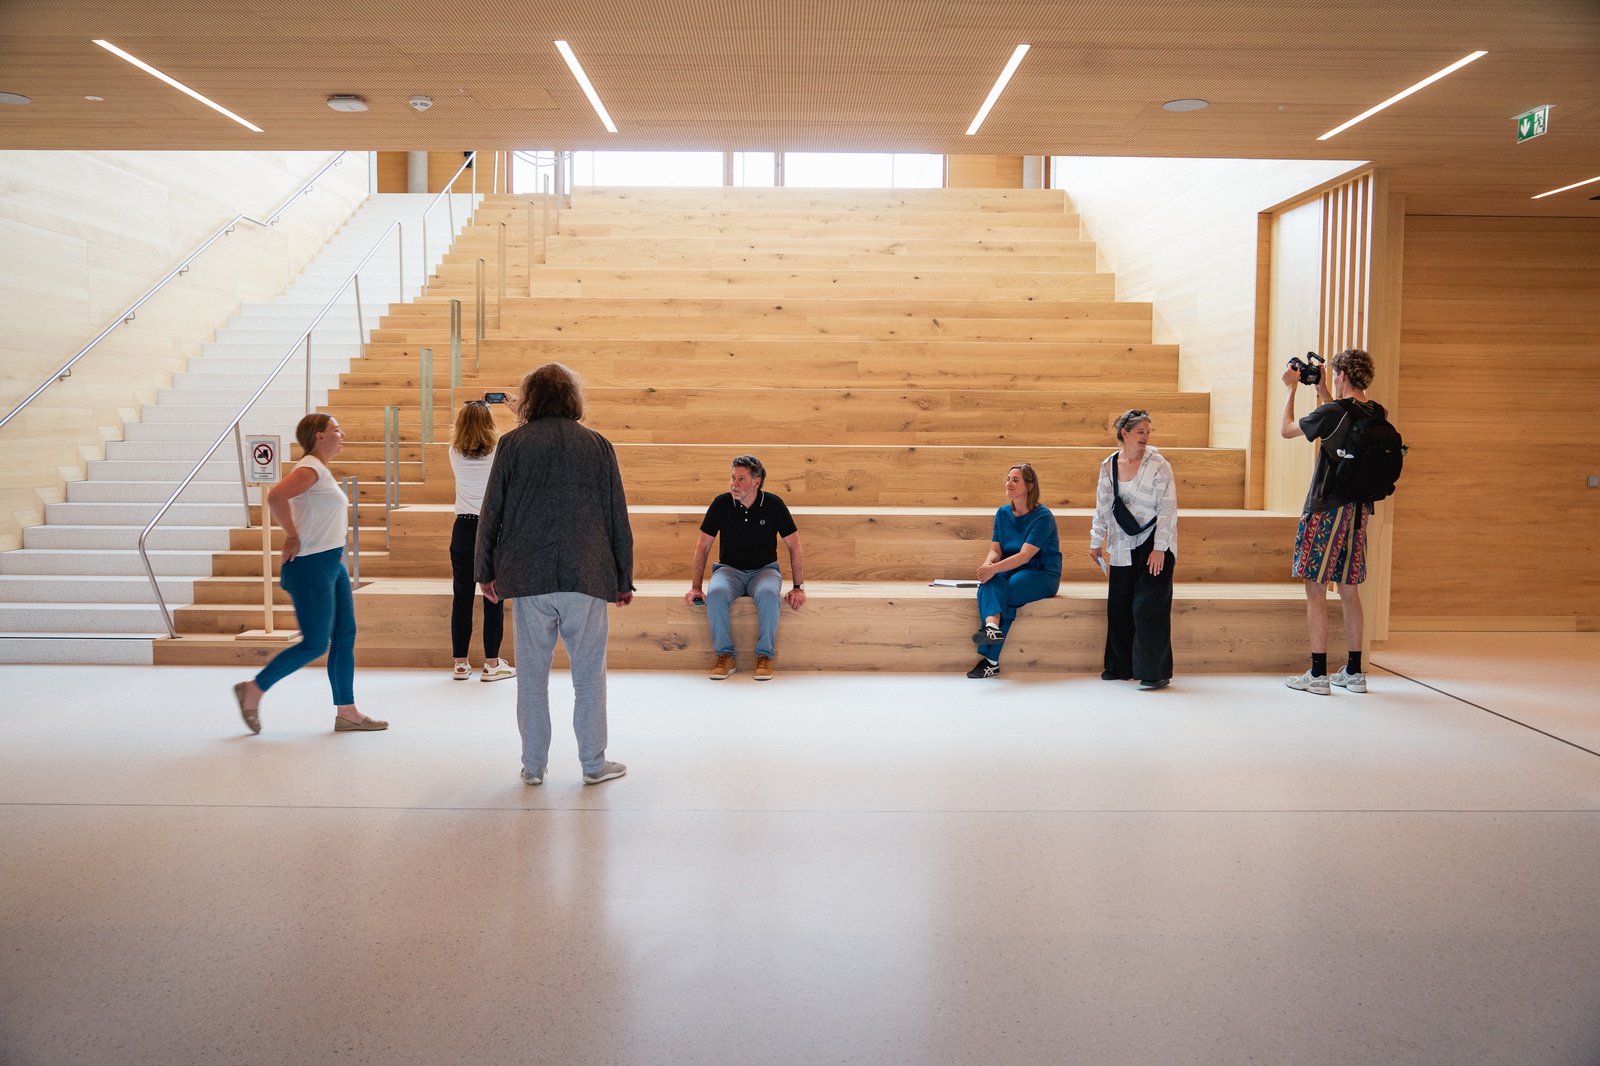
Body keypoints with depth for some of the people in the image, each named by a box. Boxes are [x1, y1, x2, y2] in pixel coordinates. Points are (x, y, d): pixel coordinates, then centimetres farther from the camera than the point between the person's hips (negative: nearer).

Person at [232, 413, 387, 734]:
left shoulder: (322, 471, 15)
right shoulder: (310, 469, -14)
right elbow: (276, 496, -30)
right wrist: (293, 538, -21)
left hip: (332, 565, 10)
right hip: (311, 567, -10)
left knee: (345, 638, 8)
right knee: (315, 644, -4)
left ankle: (346, 712, 12)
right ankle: (252, 691, 11)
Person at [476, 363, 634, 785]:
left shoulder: (513, 444, 3)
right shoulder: (598, 445, 6)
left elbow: (490, 512, 5)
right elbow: (618, 518, 7)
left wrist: (485, 572, 15)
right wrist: (624, 580, 13)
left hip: (528, 577, 0)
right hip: (586, 576, 0)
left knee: (532, 674, 8)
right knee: (589, 673, 8)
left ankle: (533, 766, 15)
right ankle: (594, 764, 13)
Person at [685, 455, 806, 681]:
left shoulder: (774, 504, -6)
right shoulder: (721, 504, -4)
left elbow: (794, 546, 0)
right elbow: (703, 546, 3)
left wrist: (798, 587, -6)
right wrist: (696, 587, -2)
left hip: (764, 569, -1)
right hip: (730, 569, 1)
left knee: (768, 595, -36)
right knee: (716, 594, -34)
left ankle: (765, 655, -19)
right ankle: (725, 655, -17)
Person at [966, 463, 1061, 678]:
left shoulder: (1043, 517, -12)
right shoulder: (1003, 513, 9)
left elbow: (1025, 555, -21)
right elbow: (995, 550, 4)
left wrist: (995, 568, -34)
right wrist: (988, 564, -20)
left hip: (1042, 574, -5)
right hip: (1011, 570, 5)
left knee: (1005, 593, -31)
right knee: (990, 584, -30)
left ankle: (990, 660, -33)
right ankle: (992, 626, -56)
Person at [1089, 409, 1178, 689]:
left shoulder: (1158, 464, -8)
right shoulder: (1109, 465, 5)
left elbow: (1168, 508, -11)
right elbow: (1102, 507, 15)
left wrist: (1159, 548, -16)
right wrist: (1096, 542, 17)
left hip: (1153, 545, -5)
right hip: (1123, 548, 5)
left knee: (1149, 606, -8)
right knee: (1119, 607, 9)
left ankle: (1156, 672, -1)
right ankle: (1120, 666, 24)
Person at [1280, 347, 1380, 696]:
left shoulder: (1332, 412, -16)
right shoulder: (1376, 414, 5)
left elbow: (1287, 429, -1)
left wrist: (1292, 388, 10)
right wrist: (1321, 390, 27)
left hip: (1325, 510, -7)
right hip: (1358, 510, 7)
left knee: (1316, 589, -2)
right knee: (1349, 589, 14)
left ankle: (1318, 675, -2)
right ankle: (1354, 672, 19)